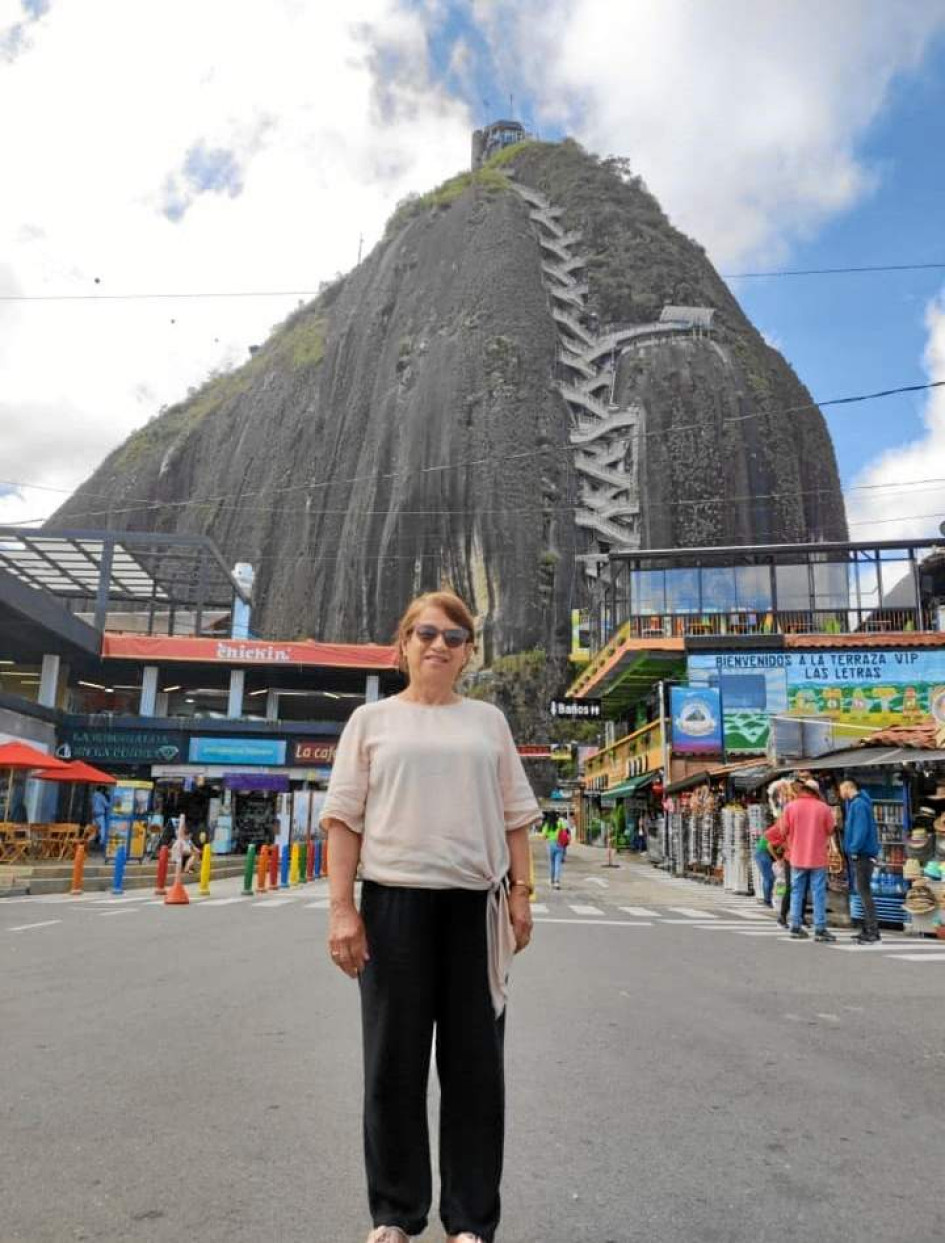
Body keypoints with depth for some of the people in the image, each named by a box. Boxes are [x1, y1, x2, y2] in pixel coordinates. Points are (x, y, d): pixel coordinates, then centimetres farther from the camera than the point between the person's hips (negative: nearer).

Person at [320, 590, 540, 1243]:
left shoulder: (488, 721, 10)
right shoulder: (372, 719, 5)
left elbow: (515, 815, 11)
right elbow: (344, 817, 2)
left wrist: (520, 892, 4)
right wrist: (342, 907, -5)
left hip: (475, 905, 2)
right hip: (394, 902, -1)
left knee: (476, 1066, 8)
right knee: (394, 1064, 9)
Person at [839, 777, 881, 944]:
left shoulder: (859, 804, -16)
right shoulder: (854, 803, 15)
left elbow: (861, 830, -23)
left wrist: (854, 849, -19)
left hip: (862, 854, -10)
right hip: (860, 854, 10)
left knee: (864, 891, -8)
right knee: (863, 891, 13)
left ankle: (872, 931, -7)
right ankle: (868, 929, 19)